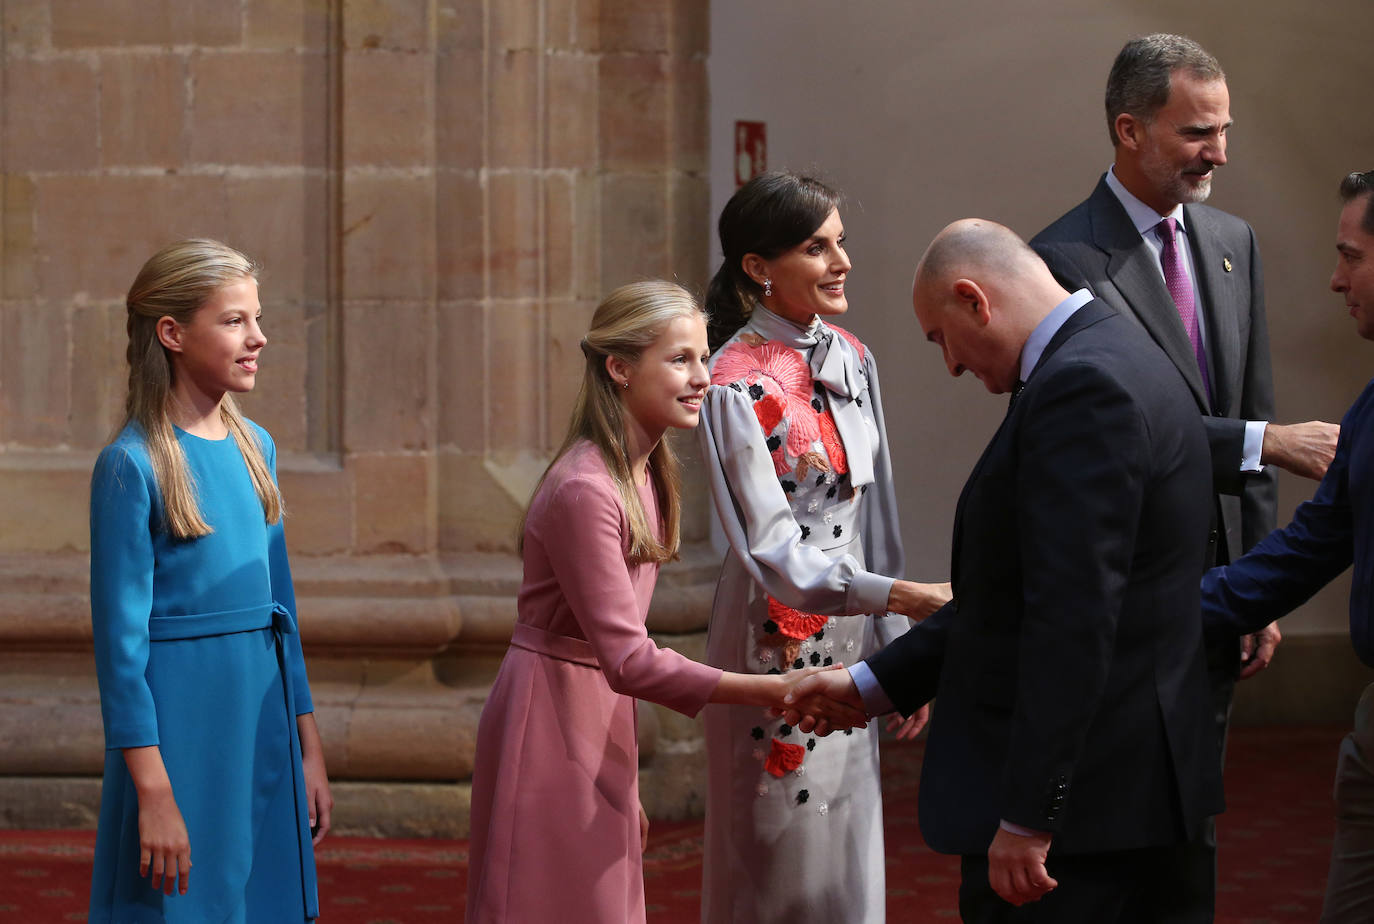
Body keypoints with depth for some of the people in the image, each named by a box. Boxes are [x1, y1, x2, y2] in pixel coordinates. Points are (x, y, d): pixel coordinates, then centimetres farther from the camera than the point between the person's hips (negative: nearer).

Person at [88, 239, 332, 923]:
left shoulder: (255, 447, 9)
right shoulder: (132, 465, -12)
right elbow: (120, 636, -13)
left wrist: (309, 747, 13)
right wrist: (153, 790, -17)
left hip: (263, 715, 7)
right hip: (178, 722, -6)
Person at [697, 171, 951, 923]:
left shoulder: (851, 360, 6)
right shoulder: (737, 383, -15)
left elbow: (875, 516, 10)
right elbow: (772, 548, -20)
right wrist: (899, 596, -31)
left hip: (849, 641, 6)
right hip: (777, 641, -6)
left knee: (846, 861, 11)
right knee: (783, 861, 2)